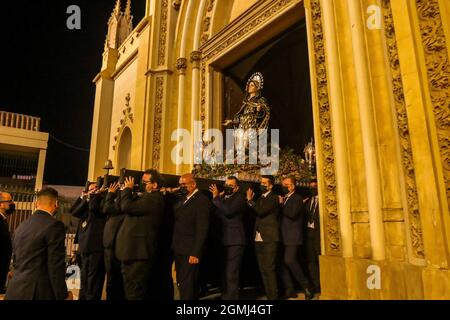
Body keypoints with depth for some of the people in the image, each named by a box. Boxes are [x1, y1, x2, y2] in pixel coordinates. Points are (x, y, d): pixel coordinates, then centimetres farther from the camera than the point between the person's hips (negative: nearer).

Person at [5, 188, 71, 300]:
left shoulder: (21, 226, 9)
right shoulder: (54, 225, -16)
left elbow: (16, 261, 18)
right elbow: (56, 265, -17)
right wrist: (63, 295, -9)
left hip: (16, 291, 7)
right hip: (39, 292, -7)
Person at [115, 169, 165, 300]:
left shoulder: (154, 198, -19)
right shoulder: (147, 197, 16)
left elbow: (127, 206, -26)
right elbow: (128, 207, 17)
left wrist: (128, 189, -10)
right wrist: (129, 191, 6)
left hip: (138, 251, -10)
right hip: (135, 249, 11)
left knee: (135, 292, -1)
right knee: (131, 289, 20)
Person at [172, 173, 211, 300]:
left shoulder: (202, 200, -13)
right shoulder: (182, 199, 13)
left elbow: (202, 229, -17)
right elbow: (177, 221, 12)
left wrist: (195, 253, -19)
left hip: (190, 251, -8)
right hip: (179, 249, 8)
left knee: (187, 285, -2)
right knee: (181, 283, 16)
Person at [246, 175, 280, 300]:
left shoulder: (273, 198, -8)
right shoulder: (260, 198, 17)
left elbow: (261, 211, -21)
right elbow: (255, 213, 9)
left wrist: (250, 200, -12)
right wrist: (250, 200, -3)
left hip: (269, 238, -8)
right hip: (258, 239, 8)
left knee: (269, 268, -7)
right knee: (263, 269, 12)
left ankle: (273, 296, 2)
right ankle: (268, 294, 22)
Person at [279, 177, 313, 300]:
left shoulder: (297, 198, -2)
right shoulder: (283, 199, 20)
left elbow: (292, 214, -18)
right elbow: (282, 215, 14)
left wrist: (281, 205, -9)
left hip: (293, 236, -7)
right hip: (283, 236, 7)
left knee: (289, 260, -17)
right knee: (283, 262, 3)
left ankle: (305, 285, 2)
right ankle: (289, 290, 12)